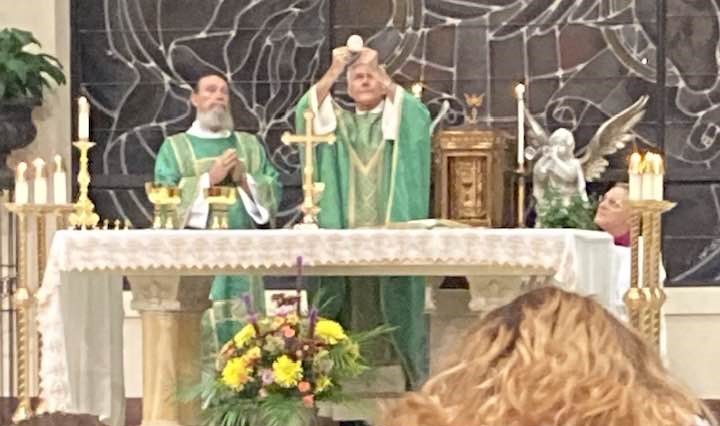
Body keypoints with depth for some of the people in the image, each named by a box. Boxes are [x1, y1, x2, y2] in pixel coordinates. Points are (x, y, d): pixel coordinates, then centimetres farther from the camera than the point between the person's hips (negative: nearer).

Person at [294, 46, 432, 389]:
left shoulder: (398, 122, 12)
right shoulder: (337, 122, 16)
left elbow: (418, 114, -10)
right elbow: (306, 112, -3)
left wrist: (381, 72, -15)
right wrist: (333, 71, -15)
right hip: (344, 238, 1)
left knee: (392, 305, -4)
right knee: (350, 308, -4)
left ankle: (408, 381, 0)